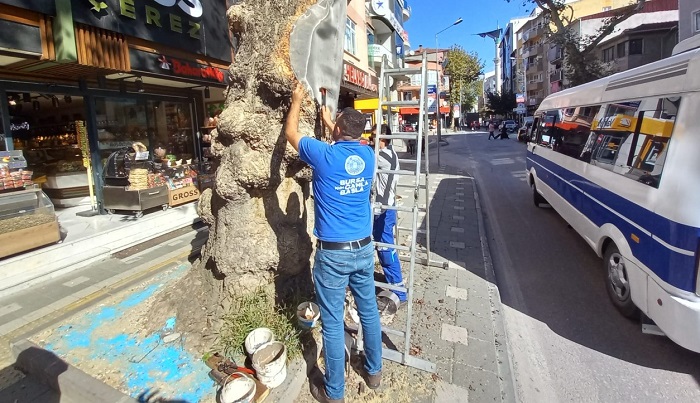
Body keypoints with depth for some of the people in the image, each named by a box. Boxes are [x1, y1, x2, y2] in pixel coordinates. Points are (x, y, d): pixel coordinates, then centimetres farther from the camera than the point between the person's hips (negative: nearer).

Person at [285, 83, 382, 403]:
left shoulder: (324, 155, -14)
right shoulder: (367, 155, 0)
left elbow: (290, 133, 4)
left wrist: (297, 100, 19)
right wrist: (328, 122, 34)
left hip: (333, 253, -5)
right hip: (364, 248, 6)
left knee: (333, 322, 9)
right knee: (369, 310, 19)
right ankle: (374, 371, 41)